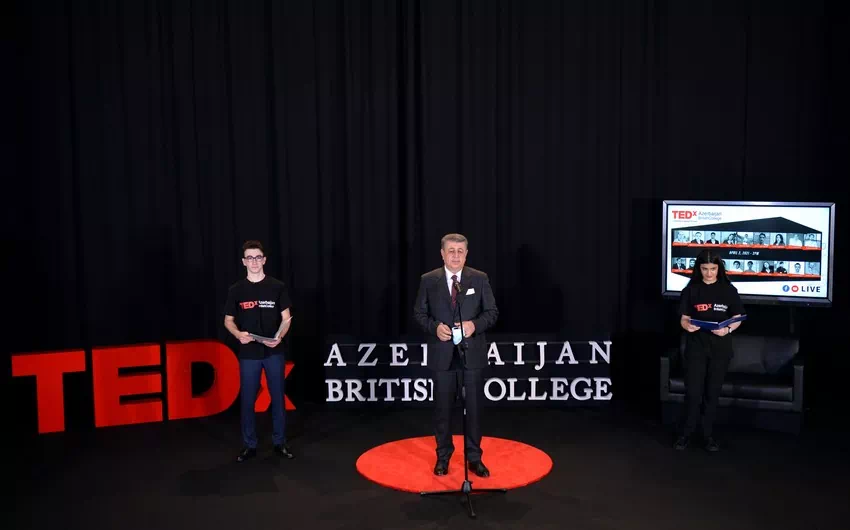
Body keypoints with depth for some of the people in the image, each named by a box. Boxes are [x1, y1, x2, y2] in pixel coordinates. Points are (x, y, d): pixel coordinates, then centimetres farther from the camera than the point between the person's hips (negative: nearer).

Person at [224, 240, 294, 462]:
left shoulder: (278, 287, 0)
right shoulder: (236, 290, 2)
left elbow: (286, 317, 2)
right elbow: (228, 320, 7)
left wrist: (279, 336, -16)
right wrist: (238, 334, -14)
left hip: (274, 352, 0)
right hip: (248, 353, 1)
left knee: (277, 397, 6)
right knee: (247, 400, 5)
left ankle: (279, 443, 18)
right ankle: (249, 445, 17)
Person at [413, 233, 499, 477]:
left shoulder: (480, 279, 1)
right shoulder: (428, 280, 1)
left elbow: (492, 312, 2)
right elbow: (419, 313, 4)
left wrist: (474, 325, -17)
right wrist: (435, 327, -15)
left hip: (472, 351, 0)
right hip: (443, 353, 0)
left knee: (474, 407, 7)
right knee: (443, 407, 8)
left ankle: (474, 457, 20)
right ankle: (443, 456, 23)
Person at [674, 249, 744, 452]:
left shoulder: (728, 290, 0)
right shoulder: (691, 290, 0)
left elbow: (737, 319, 2)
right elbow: (684, 318, 1)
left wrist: (727, 330, -19)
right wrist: (687, 326, -22)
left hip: (720, 348, 0)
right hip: (696, 347, 0)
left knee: (712, 392, 7)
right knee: (693, 392, -2)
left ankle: (708, 434, 21)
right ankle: (687, 433, 14)